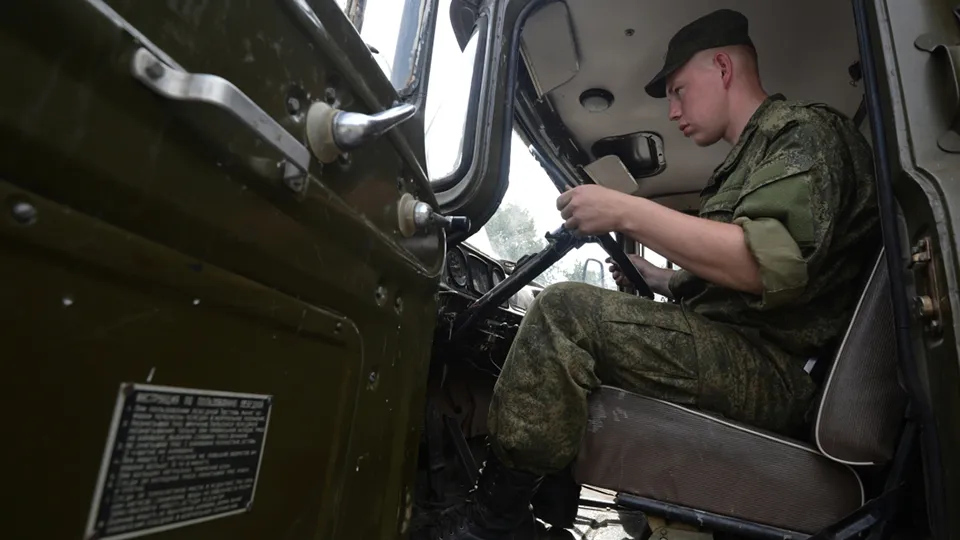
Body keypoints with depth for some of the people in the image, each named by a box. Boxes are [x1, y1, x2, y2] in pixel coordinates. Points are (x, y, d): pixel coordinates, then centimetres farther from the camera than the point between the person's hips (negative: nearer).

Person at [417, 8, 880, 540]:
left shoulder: (806, 130, -3)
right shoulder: (751, 157, 24)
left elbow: (773, 266, -22)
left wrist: (628, 212, -21)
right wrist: (654, 279, 20)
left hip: (775, 370, -10)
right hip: (737, 358, 10)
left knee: (564, 312, -24)